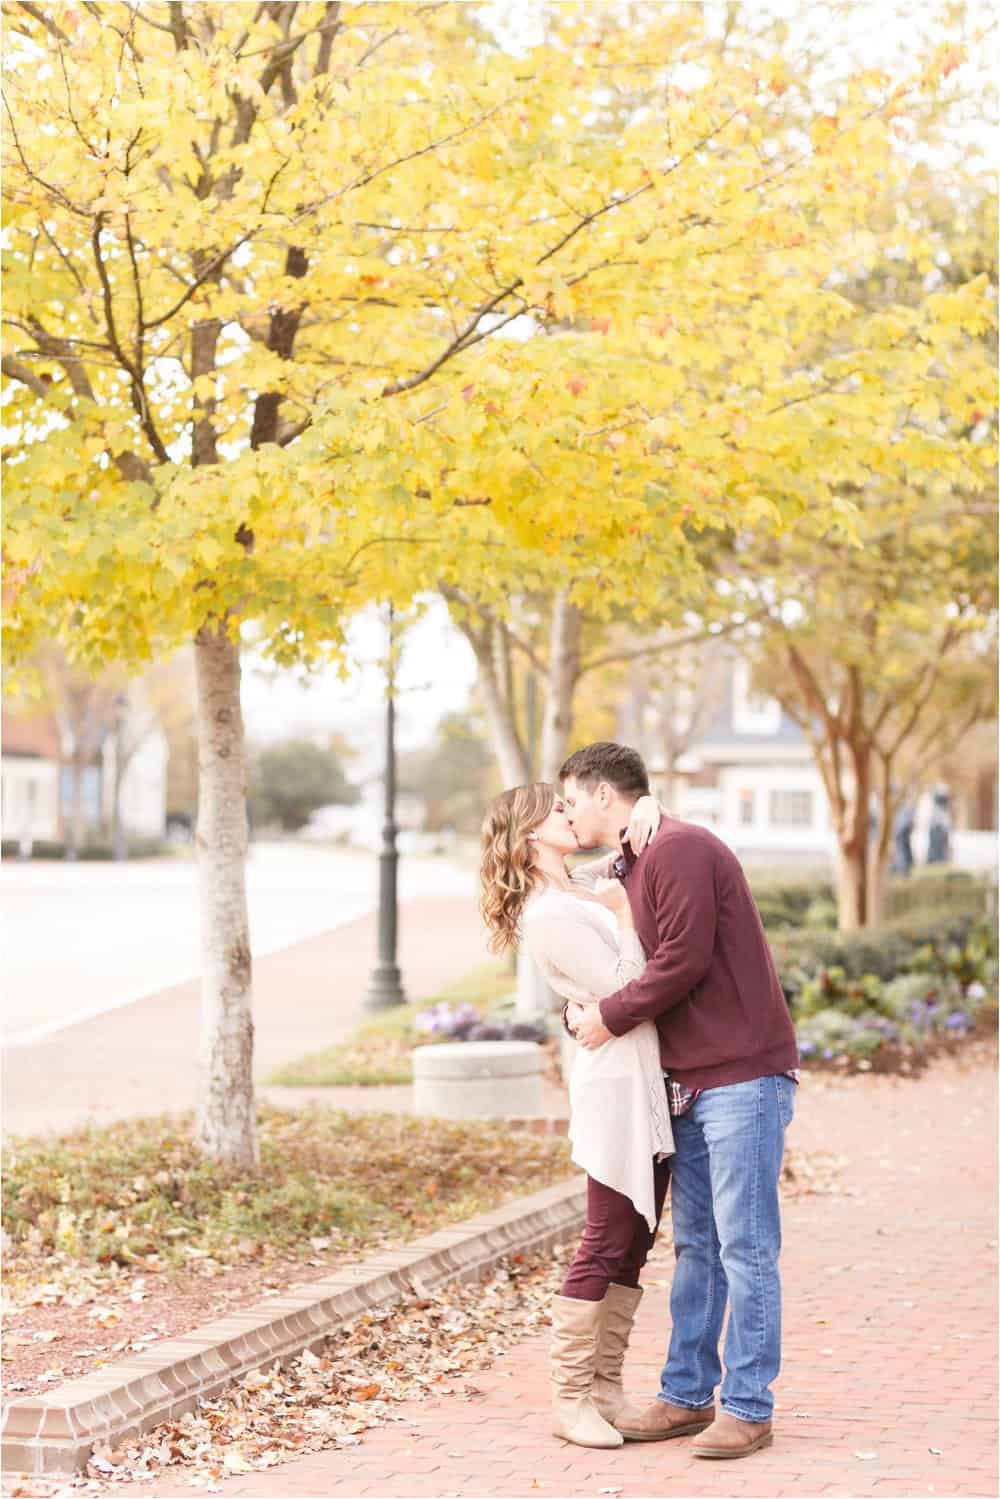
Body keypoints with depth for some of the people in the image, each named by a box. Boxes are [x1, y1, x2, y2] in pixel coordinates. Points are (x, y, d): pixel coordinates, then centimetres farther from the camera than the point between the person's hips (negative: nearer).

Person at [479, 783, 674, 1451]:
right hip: (617, 1081, -9)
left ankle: (606, 1388, 17)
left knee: (633, 1246, 10)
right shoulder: (548, 915, -12)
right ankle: (571, 1397, 3)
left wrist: (648, 811, 2)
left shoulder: (591, 883, 14)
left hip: (651, 1082, 9)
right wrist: (624, 917, -13)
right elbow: (623, 992, -16)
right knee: (604, 1246, -5)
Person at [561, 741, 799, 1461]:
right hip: (693, 1083, 10)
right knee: (696, 1246, 13)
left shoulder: (681, 849, -13)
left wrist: (610, 1015, -11)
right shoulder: (635, 866, 18)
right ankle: (688, 1396, 20)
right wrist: (592, 1010, 3)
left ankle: (748, 1408, 1)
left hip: (743, 1076, -10)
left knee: (745, 1249, -4)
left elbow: (683, 961, -19)